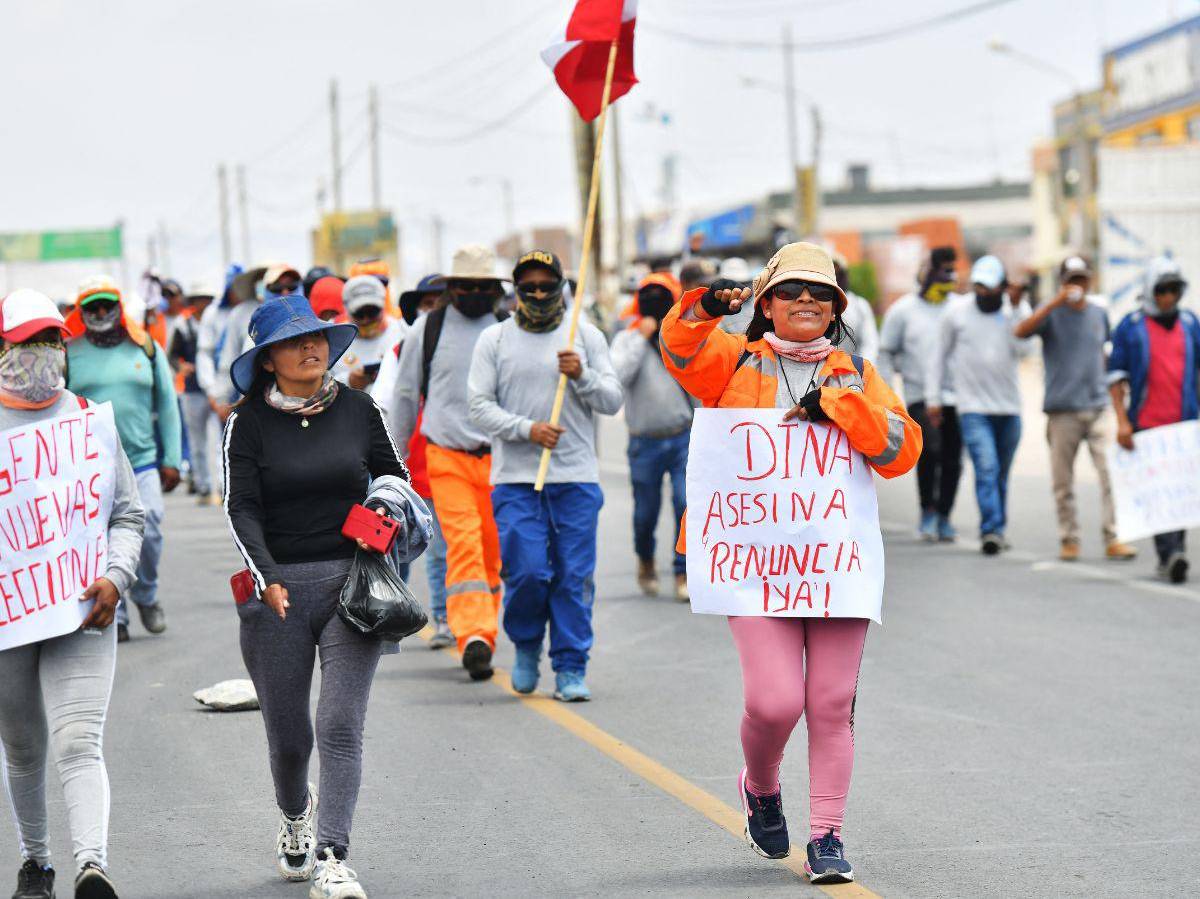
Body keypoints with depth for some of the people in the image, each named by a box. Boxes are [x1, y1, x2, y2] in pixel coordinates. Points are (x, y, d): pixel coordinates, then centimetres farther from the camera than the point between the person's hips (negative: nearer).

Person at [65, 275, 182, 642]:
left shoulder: (146, 348, 7)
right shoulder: (70, 354, 3)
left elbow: (167, 406, 10)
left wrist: (171, 460, 5)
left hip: (143, 461, 1)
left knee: (149, 532, -7)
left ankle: (145, 596, 20)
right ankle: (114, 615, 8)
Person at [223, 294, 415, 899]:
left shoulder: (357, 410, 7)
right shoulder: (249, 422, -1)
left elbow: (395, 479, 20)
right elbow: (242, 507, -8)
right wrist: (266, 577, -22)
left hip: (350, 583, 1)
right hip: (277, 590, -1)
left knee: (340, 727, -12)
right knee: (288, 736, 8)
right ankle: (295, 817, 41)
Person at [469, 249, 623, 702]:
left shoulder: (586, 336, 9)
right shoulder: (494, 339, 7)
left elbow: (613, 400, 6)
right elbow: (480, 407, 1)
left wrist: (582, 375, -12)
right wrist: (527, 429, -13)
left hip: (577, 478, 1)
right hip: (516, 478, -1)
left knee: (575, 578, -2)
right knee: (526, 571, -8)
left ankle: (570, 669, 6)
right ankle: (526, 646, 18)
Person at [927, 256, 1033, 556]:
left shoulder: (1017, 310, 2)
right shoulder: (957, 311, -1)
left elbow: (1022, 349, -14)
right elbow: (939, 354, 7)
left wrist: (1014, 311, -19)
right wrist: (933, 398, 5)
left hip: (1009, 407, 3)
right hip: (973, 407, -3)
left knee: (1001, 474, 11)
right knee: (986, 469, -17)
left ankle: (996, 531, 22)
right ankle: (991, 530, -23)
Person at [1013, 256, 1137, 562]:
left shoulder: (1099, 311, 11)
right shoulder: (1051, 313, -1)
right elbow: (1021, 331, -20)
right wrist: (1056, 302, -26)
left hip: (1098, 407, 2)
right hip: (1062, 409, -2)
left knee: (1111, 473, -10)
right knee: (1063, 482, 3)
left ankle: (1113, 539, -8)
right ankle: (1069, 540, 14)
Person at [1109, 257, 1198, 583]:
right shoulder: (1131, 327, 2)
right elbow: (1116, 375, 2)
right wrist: (1121, 420, -6)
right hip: (1146, 423, -3)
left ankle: (1172, 557, 11)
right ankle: (1169, 555, -18)